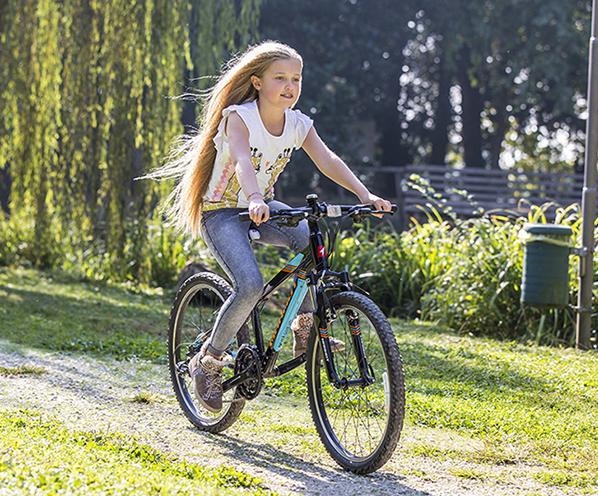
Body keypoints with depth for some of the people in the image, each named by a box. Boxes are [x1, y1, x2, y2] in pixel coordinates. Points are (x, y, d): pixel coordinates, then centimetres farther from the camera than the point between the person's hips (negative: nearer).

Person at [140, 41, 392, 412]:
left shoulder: (298, 124, -4)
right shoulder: (238, 117, -19)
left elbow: (327, 160, -16)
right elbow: (242, 160, -37)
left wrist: (364, 194, -31)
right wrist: (255, 200, -57)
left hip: (262, 208, 5)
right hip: (222, 211, -5)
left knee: (310, 237, -26)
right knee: (251, 285, -27)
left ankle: (305, 328, -11)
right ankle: (208, 361, -7)